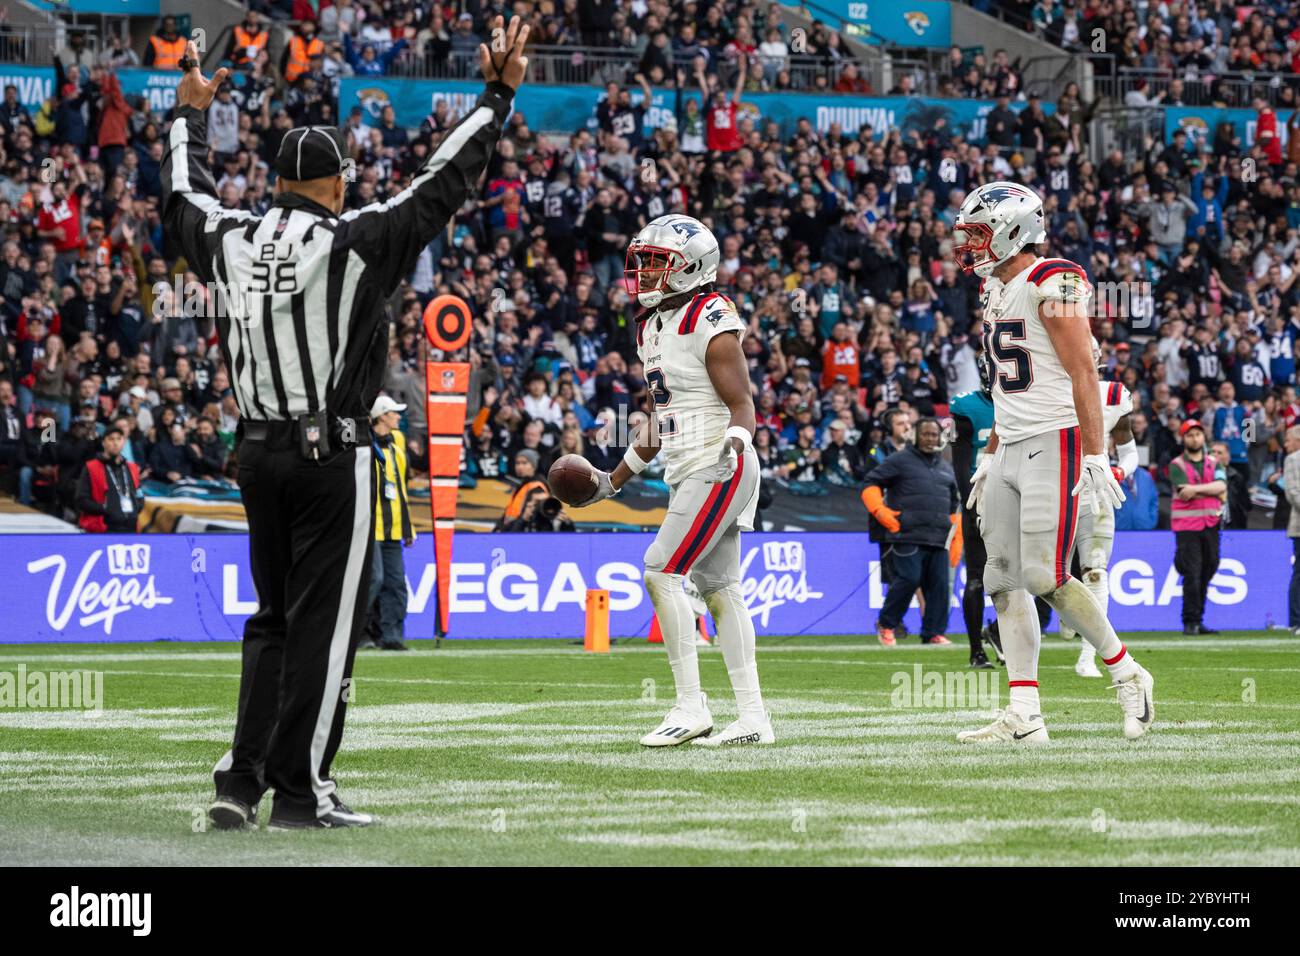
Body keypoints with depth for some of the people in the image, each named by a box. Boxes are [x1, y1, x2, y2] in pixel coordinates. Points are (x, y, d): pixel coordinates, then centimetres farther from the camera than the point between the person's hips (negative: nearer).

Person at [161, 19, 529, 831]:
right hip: (333, 455, -6)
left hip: (260, 451, 6)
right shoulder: (355, 243, -11)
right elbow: (443, 186, -9)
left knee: (273, 619, 16)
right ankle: (301, 791, 0)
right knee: (322, 623, -1)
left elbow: (186, 195, 25)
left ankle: (242, 780, 10)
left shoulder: (233, 240, 4)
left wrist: (192, 114, 41)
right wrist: (500, 94, -2)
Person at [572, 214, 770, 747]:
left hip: (718, 469, -9)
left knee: (662, 572, -15)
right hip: (686, 474, 9)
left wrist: (735, 442, -35)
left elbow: (741, 402, -15)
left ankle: (690, 707, -12)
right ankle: (753, 718, 7)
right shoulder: (653, 328, 15)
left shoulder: (711, 322, -13)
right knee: (718, 587, 7)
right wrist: (614, 481, 26)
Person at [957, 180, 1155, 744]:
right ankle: (1024, 717, 2)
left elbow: (1083, 374, -15)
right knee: (1005, 581, 2)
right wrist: (990, 459, 24)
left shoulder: (1053, 283, -11)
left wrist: (1096, 456, -20)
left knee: (1045, 576, -14)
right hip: (1011, 451, 9)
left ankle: (1127, 674, 4)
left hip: (1055, 444, -9)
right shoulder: (996, 292, 17)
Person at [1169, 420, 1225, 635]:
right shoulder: (1177, 465, 2)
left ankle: (1198, 621, 12)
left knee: (1207, 572, 5)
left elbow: (1221, 486, -4)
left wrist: (1197, 489, -16)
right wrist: (1211, 490, -6)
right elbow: (1184, 493, -12)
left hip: (1210, 525, 4)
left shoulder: (1213, 463, 14)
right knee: (1192, 575, -10)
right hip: (1186, 526, -4)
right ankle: (1191, 622, -7)